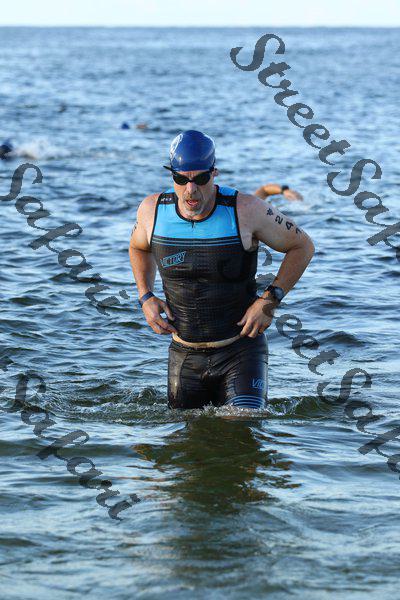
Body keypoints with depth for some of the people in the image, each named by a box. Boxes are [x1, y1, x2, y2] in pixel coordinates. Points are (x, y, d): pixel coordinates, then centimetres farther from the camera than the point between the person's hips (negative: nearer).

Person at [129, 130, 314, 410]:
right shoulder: (152, 210, -7)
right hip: (184, 354, 3)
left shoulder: (247, 210, -16)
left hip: (242, 350, -3)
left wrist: (270, 300, -14)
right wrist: (146, 298, 1)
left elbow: (302, 246, -3)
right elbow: (139, 247, 17)